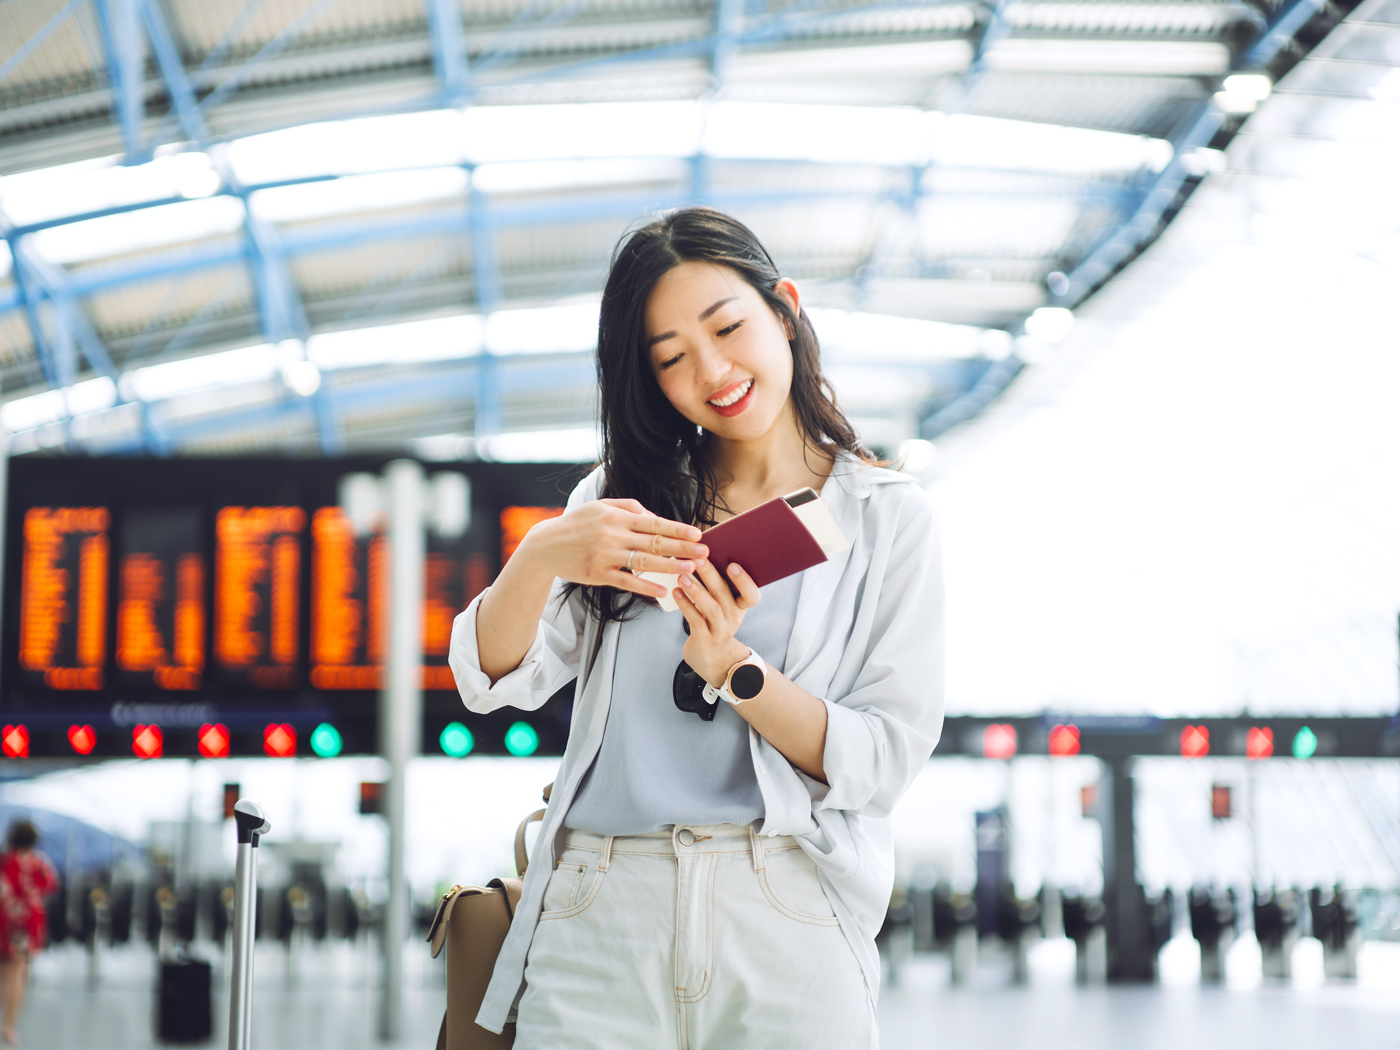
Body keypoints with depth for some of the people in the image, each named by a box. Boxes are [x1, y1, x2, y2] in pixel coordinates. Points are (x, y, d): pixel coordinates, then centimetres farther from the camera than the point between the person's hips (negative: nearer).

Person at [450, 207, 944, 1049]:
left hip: (789, 925, -1)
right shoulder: (623, 499, 12)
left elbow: (888, 758, -2)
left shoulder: (889, 517, 4)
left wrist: (731, 668, -16)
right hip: (599, 923, 2)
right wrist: (539, 556, -17)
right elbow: (494, 679, 2)